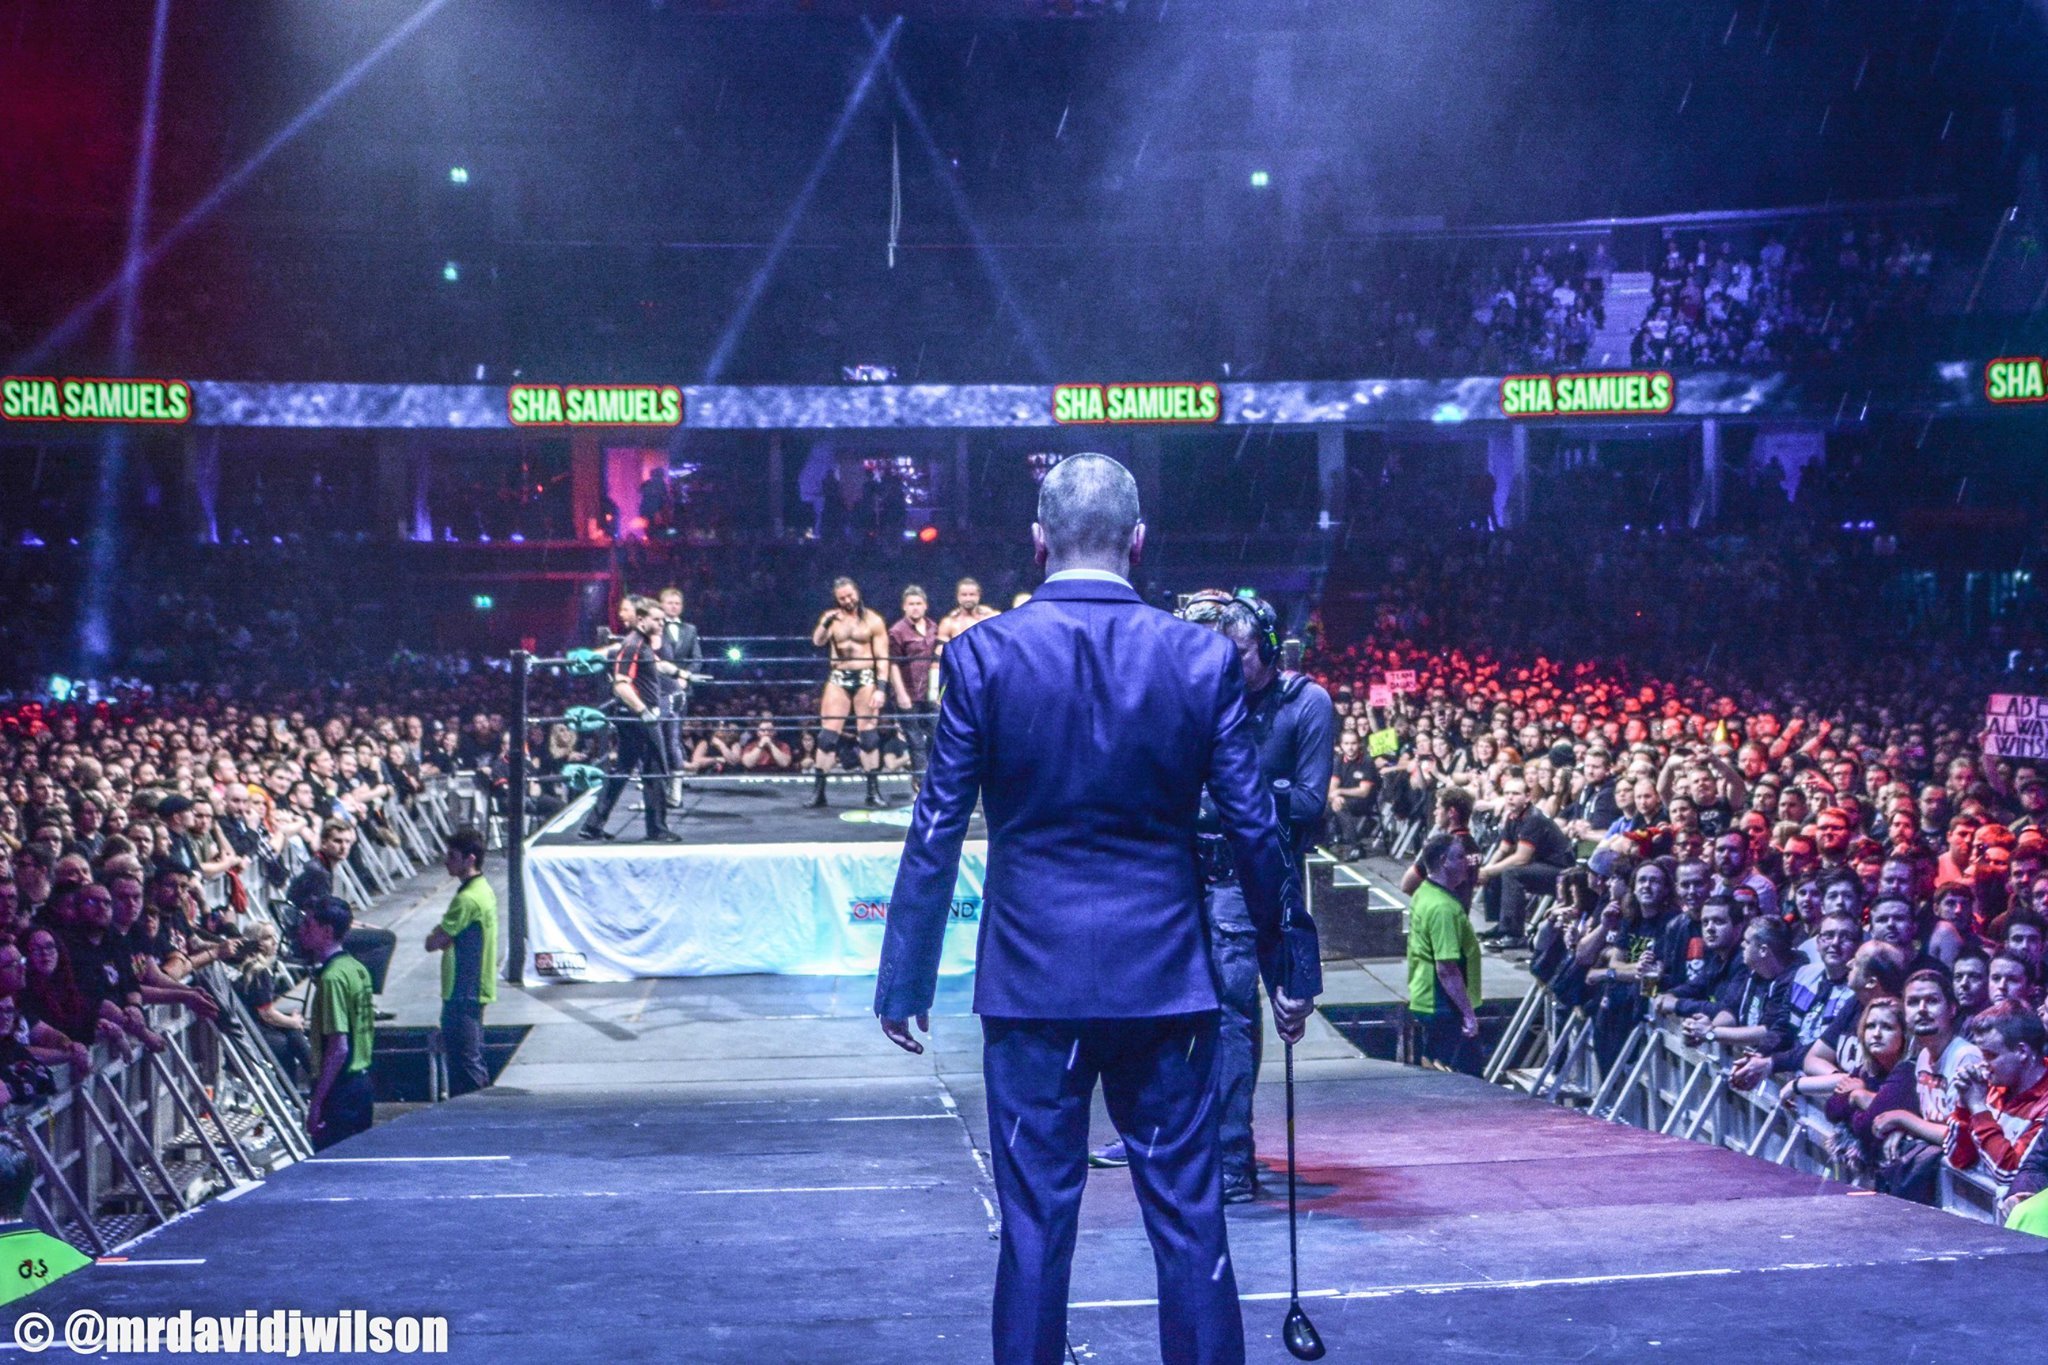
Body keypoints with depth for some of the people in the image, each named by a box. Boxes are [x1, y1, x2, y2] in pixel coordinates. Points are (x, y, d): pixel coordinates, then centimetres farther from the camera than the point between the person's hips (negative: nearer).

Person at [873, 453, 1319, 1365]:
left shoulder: (983, 655, -5)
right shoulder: (1202, 658, -3)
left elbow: (936, 834, -4)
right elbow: (1254, 830, 0)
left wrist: (905, 983, 3)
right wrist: (1291, 966, 12)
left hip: (1032, 979, 0)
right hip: (1165, 978, 1)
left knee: (1034, 1222, 7)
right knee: (1189, 1220, 9)